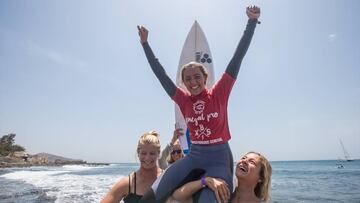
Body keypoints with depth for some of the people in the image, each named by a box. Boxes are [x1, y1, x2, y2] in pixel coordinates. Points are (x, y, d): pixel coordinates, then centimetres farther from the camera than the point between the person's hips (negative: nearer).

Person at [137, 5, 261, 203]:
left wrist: (252, 21, -5)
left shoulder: (219, 94, -4)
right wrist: (145, 44, 12)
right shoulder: (183, 100, 4)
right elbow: (161, 74, 8)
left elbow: (237, 58, -6)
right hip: (193, 157, 3)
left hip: (219, 158, -2)